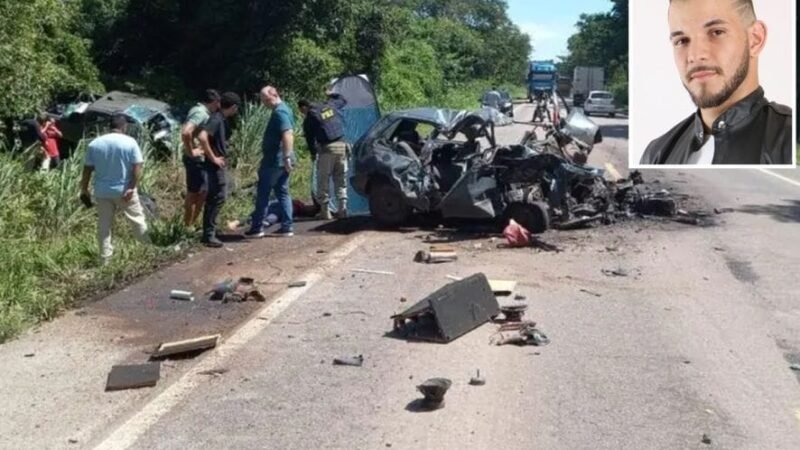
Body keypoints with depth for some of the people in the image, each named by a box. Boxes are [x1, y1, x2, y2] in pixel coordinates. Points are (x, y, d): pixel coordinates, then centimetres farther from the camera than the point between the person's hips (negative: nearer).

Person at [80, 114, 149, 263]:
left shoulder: (94, 144, 1)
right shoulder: (130, 142, -7)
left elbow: (87, 169, 2)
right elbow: (137, 167, -15)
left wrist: (84, 190, 9)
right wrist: (132, 188, -14)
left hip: (102, 192, 3)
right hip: (124, 191, -2)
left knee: (104, 225, 10)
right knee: (137, 220, 13)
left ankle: (106, 258, 14)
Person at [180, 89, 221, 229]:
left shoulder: (198, 110, 13)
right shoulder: (201, 113, -18)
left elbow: (187, 131, 27)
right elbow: (186, 132, -32)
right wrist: (191, 151, -21)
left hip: (199, 158, 10)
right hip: (196, 159, -10)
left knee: (203, 191, 17)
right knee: (194, 193, 0)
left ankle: (192, 224, 24)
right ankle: (188, 227, 9)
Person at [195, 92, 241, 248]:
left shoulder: (220, 119, 12)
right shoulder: (216, 119, -17)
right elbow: (202, 137, -31)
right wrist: (212, 157, -23)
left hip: (219, 166, 10)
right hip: (215, 166, -10)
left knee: (214, 199, 13)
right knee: (217, 198, -6)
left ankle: (209, 232, 20)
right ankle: (209, 235, -2)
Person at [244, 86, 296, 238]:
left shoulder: (280, 112, -17)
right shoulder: (283, 109, 15)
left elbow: (288, 134, -28)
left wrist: (287, 157, -31)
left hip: (274, 160, -10)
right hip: (280, 160, 10)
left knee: (262, 193, -1)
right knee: (282, 192, 11)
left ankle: (257, 228, 5)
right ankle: (287, 227, 11)